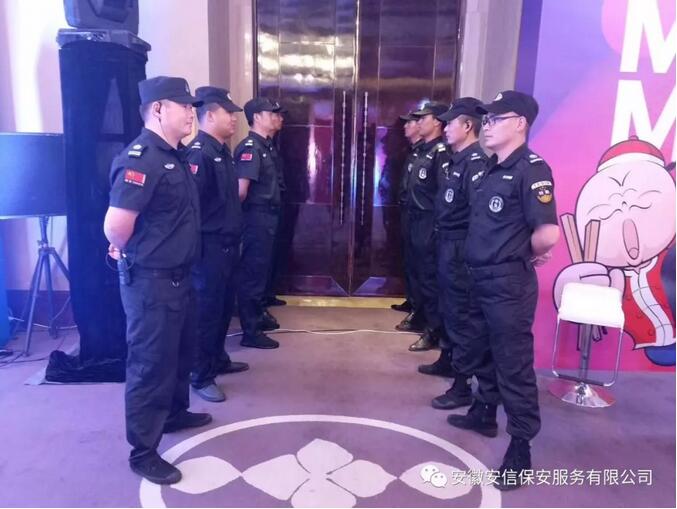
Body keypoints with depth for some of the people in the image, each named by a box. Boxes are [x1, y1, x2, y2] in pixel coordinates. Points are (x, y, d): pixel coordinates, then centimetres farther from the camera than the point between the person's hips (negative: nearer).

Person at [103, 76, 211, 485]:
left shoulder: (173, 156, 10)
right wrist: (135, 254, -9)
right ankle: (143, 452, 20)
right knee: (151, 365, 3)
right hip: (151, 282, -9)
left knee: (181, 352, 23)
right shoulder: (142, 158, -20)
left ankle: (175, 413, 45)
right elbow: (116, 227, -27)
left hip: (178, 277, 9)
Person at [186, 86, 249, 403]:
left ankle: (218, 360, 35)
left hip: (227, 244, 9)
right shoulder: (199, 153, -16)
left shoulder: (221, 151, 14)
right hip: (210, 246, -9)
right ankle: (201, 377, 13)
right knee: (207, 310, 0)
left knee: (224, 306, 18)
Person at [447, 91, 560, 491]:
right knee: (484, 354, 22)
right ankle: (485, 414, 41)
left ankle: (521, 448, 15)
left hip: (509, 282, -8)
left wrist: (525, 254, -8)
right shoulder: (488, 170, 10)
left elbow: (548, 234, -26)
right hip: (480, 277, 9)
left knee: (514, 364, 1)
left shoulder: (531, 169, -15)